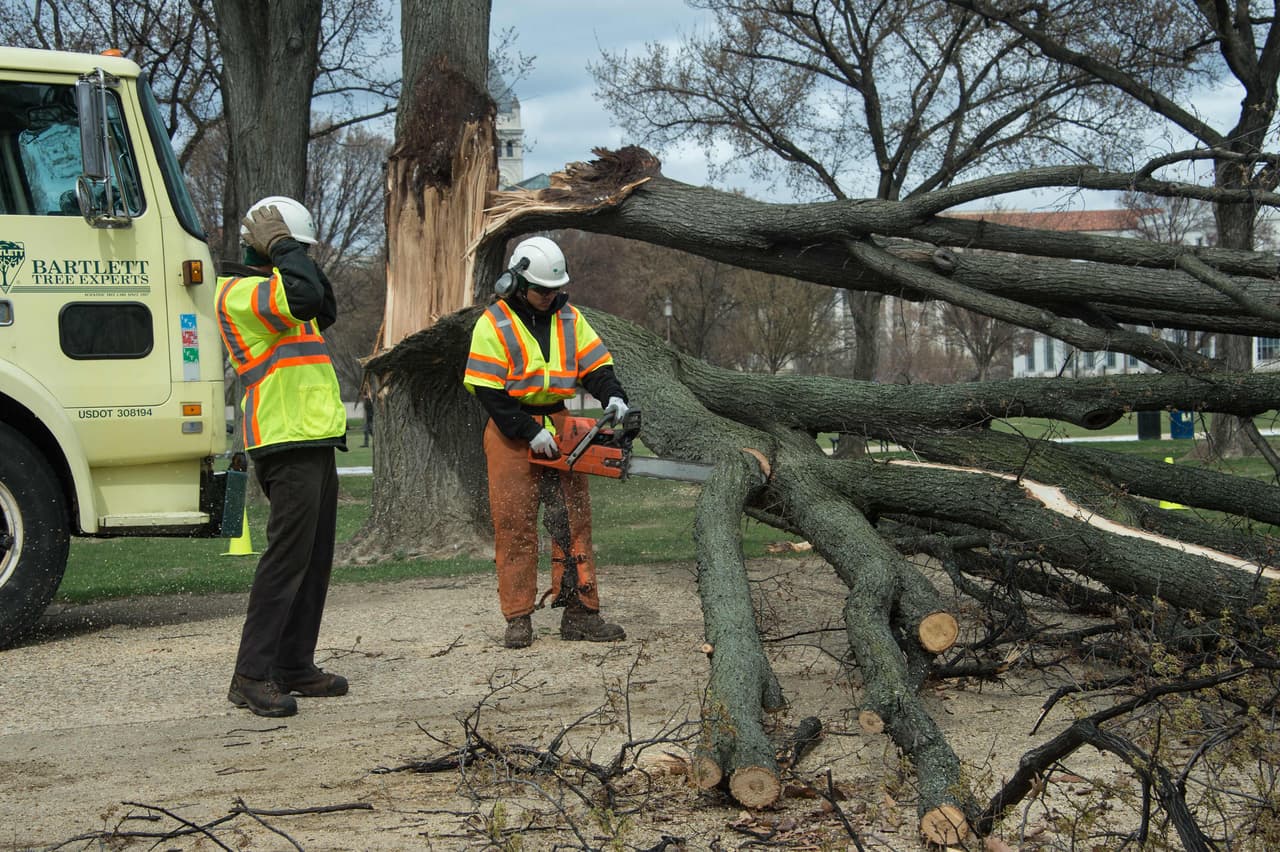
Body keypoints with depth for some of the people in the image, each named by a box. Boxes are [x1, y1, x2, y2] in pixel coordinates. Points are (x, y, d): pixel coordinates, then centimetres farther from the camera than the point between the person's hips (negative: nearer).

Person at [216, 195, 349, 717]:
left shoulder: (270, 290, 21)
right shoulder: (241, 291, -11)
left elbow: (324, 310, 30)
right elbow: (303, 296, -28)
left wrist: (298, 257, 18)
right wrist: (282, 248, -13)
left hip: (313, 441, 11)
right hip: (287, 443, -11)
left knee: (315, 557, 12)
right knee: (288, 554, -14)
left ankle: (295, 665, 17)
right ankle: (252, 676, -13)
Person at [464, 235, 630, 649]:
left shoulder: (569, 318, 7)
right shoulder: (494, 323, -8)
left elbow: (595, 365, 4)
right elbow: (488, 390, -12)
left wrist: (613, 397, -17)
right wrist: (530, 432, -17)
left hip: (557, 425, 5)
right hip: (510, 430, -5)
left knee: (574, 519, 1)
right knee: (514, 525, -4)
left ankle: (579, 613, 4)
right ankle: (518, 619, 0)